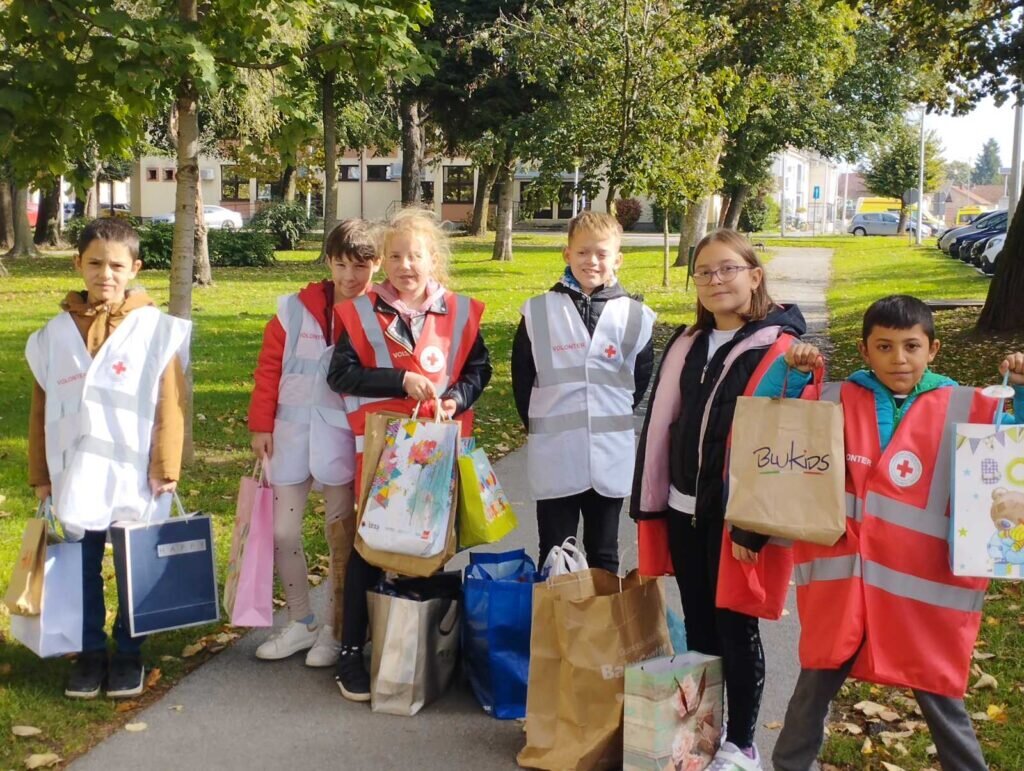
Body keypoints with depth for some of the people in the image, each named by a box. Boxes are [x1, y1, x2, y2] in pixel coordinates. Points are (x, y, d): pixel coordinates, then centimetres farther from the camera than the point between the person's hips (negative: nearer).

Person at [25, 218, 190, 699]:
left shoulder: (156, 331, -5)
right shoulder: (55, 334, 3)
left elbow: (169, 406, -5)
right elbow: (42, 410, 7)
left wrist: (166, 469, -7)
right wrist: (41, 475, 6)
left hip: (136, 478, -2)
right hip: (77, 478, 3)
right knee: (83, 570, 12)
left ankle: (129, 653, 25)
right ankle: (91, 652, 27)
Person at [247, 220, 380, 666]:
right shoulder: (295, 309, -1)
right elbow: (269, 366, 2)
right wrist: (261, 425, -1)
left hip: (344, 438, -3)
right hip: (290, 432, 3)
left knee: (340, 534, 7)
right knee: (282, 531, 8)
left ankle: (333, 630, 23)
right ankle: (301, 622, 27)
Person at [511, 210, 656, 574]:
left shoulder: (635, 316, -1)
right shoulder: (539, 311, -3)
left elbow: (642, 378, 11)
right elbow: (522, 377, 6)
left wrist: (615, 419, 10)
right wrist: (540, 425, 7)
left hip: (610, 457, 1)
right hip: (554, 456, -1)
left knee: (604, 557, 15)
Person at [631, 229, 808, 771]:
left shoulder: (780, 349, -10)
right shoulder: (686, 344, 10)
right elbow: (660, 425, 11)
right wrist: (649, 504, 9)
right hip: (683, 509, 6)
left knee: (733, 626, 4)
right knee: (697, 623, 16)